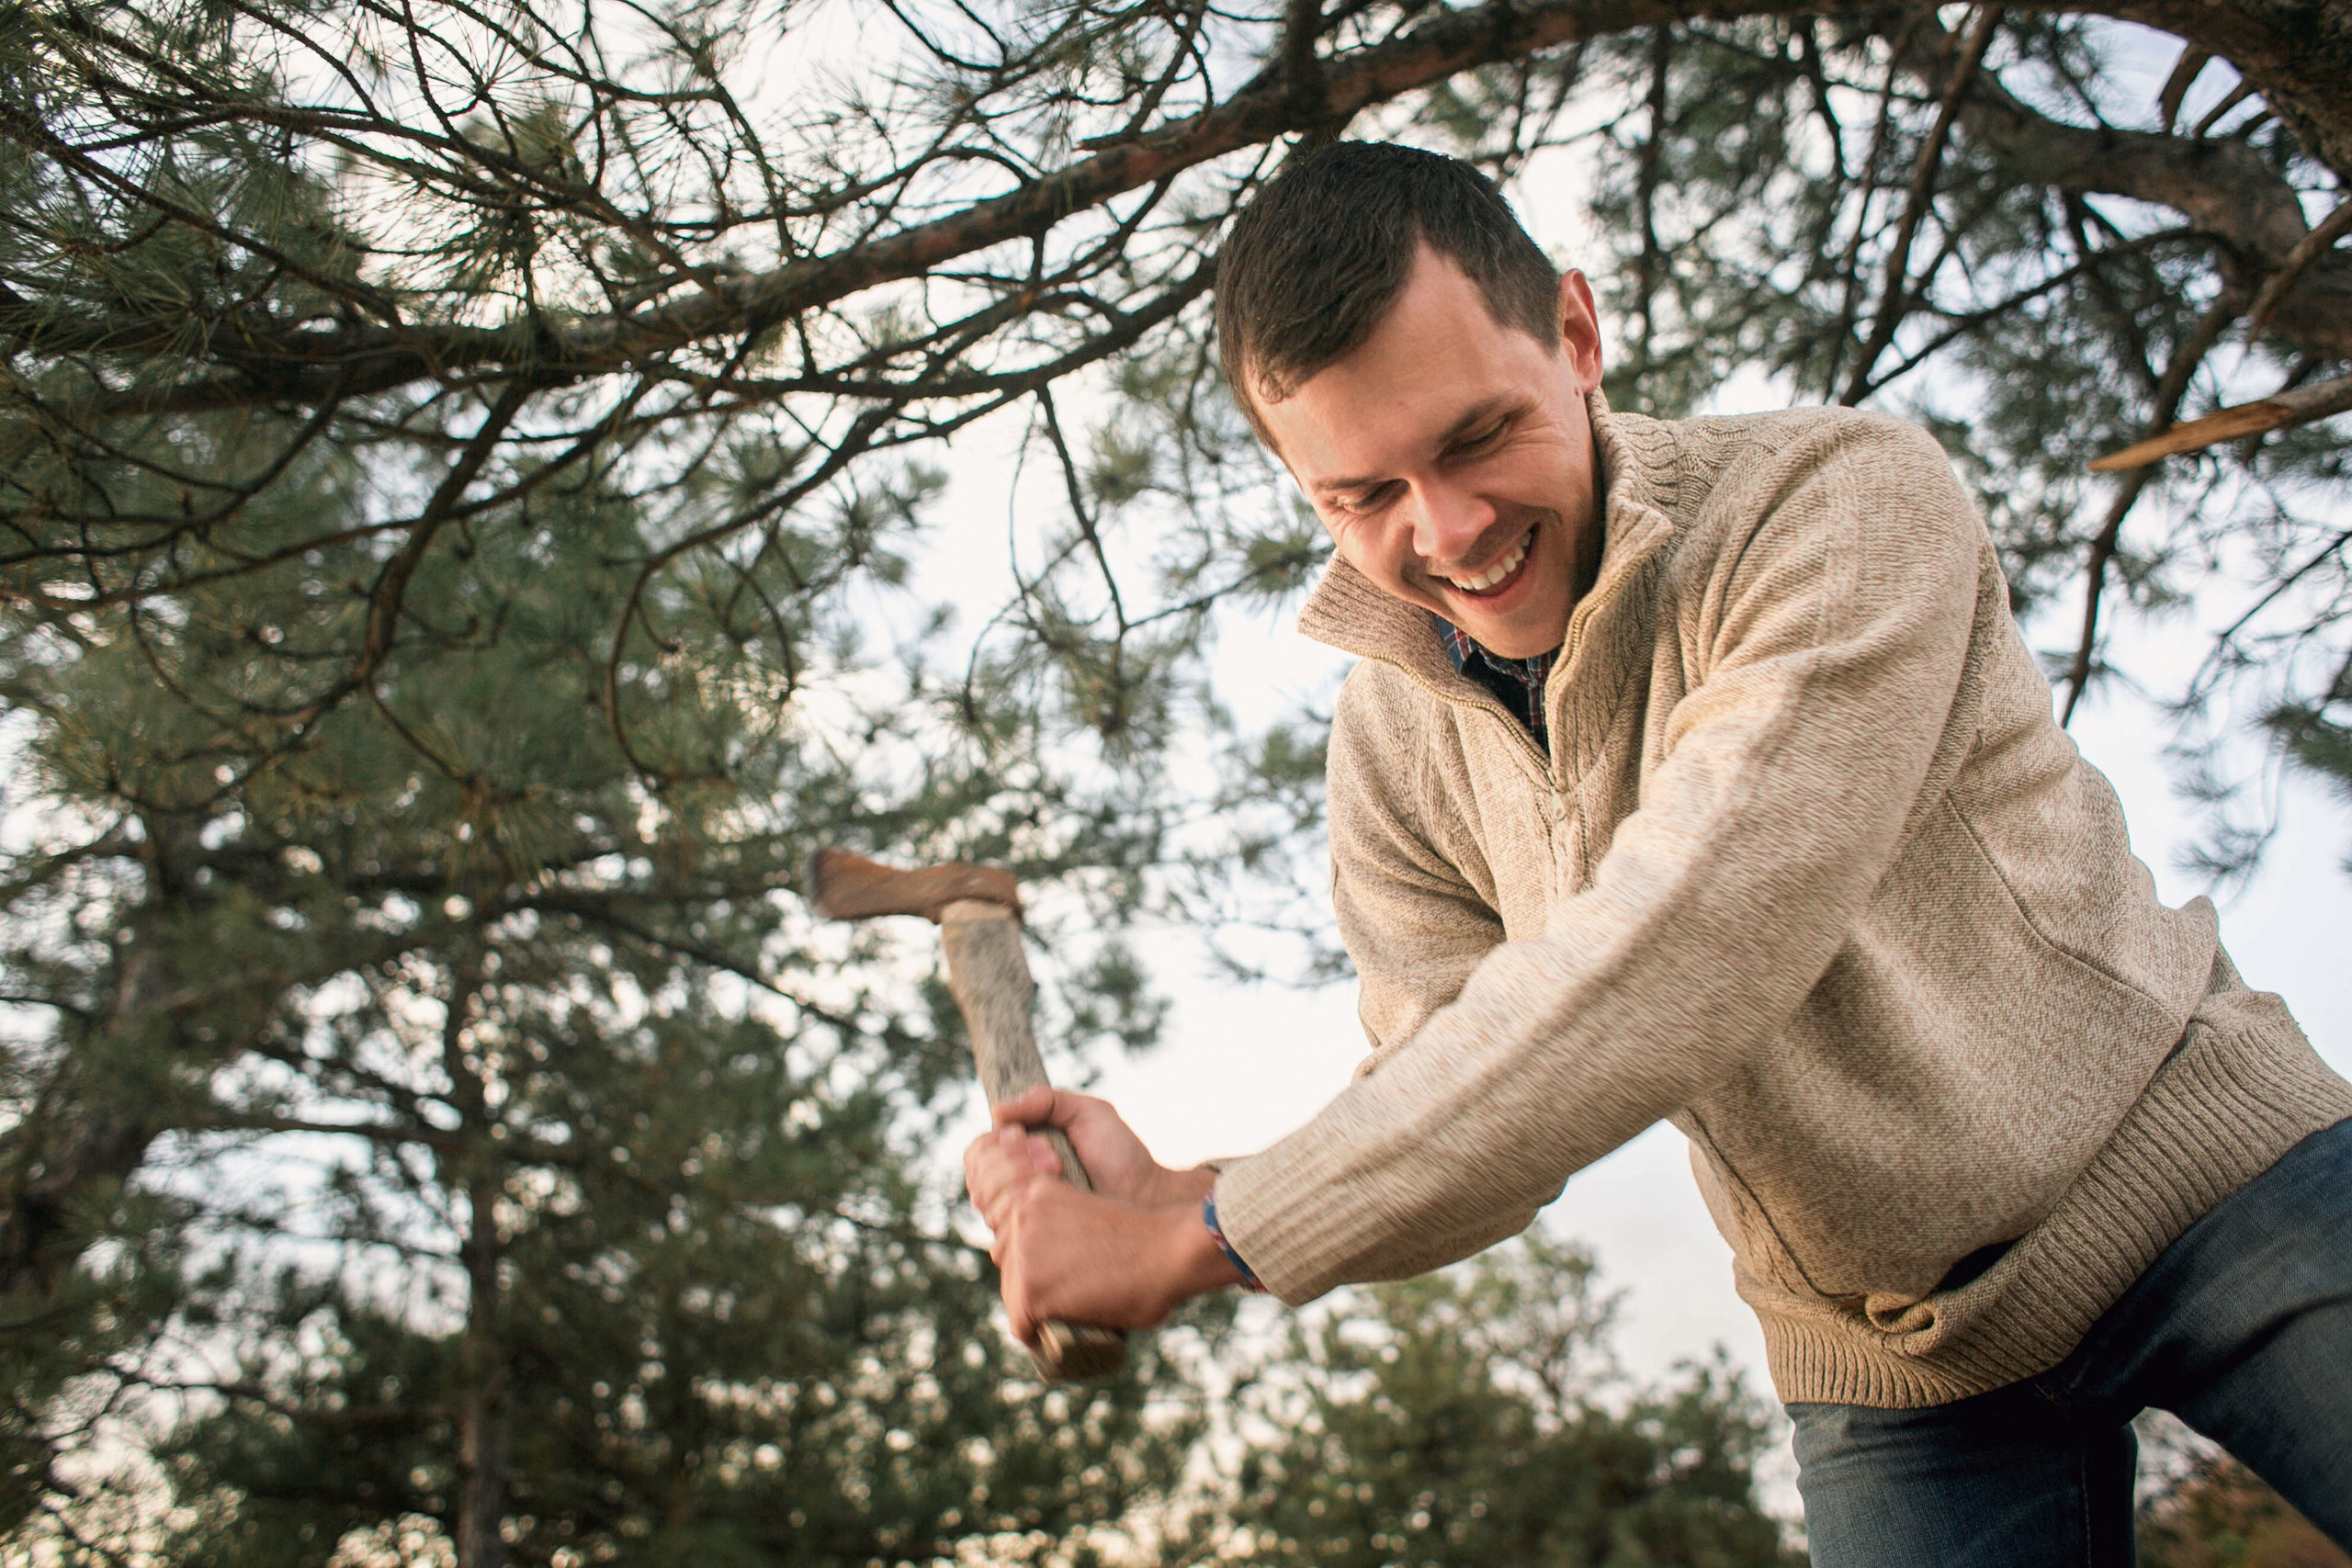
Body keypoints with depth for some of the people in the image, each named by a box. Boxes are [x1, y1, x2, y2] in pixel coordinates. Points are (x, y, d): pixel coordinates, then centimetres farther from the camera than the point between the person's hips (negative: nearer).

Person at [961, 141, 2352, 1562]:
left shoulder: (1844, 499, -24)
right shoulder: (1396, 752, -6)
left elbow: (1686, 950, -34)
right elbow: (1471, 1123, -5)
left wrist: (1213, 1234, -33)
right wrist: (1172, 1200, -25)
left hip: (2196, 1171, -3)